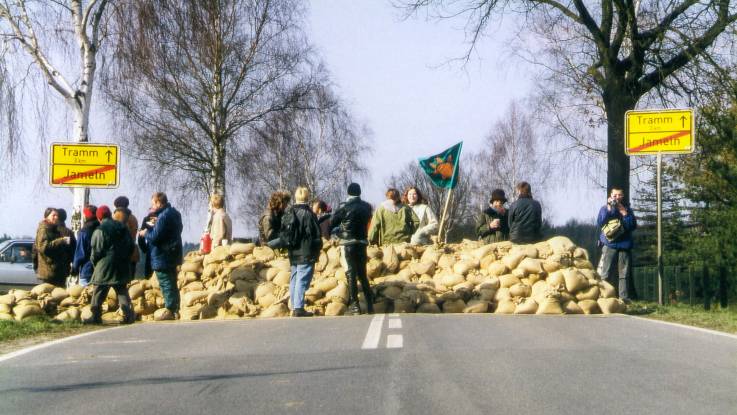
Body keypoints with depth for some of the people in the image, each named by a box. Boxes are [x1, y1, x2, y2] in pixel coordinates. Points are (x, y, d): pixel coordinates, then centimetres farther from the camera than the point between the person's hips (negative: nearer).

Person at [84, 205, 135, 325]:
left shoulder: (99, 231, -10)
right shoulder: (122, 227, 9)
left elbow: (97, 250, -10)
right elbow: (131, 246, 12)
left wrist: (94, 261, 7)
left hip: (105, 266, -6)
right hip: (122, 266, 6)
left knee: (99, 292, 0)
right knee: (122, 290, 9)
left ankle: (96, 316, 0)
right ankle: (128, 314, 0)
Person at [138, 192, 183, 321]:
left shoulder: (163, 216, -22)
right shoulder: (174, 213, 9)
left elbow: (155, 237, -23)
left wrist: (145, 233, -3)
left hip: (163, 257, -10)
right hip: (173, 255, 10)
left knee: (166, 284, -4)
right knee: (172, 283, 16)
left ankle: (170, 311, -3)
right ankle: (175, 309, 21)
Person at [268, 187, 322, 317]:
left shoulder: (288, 213, 7)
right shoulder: (308, 214, -12)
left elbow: (283, 234, 11)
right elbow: (316, 235, -10)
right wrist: (318, 250, 1)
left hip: (293, 253, 6)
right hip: (306, 253, -6)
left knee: (294, 279, 13)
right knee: (303, 280, -6)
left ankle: (294, 307, 16)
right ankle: (299, 308, -10)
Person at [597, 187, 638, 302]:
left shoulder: (627, 209, 12)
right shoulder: (605, 208, 11)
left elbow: (633, 226, 0)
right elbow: (600, 223, -6)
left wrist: (624, 213, -8)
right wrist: (609, 209, -10)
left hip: (624, 245, 1)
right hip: (609, 245, -1)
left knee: (624, 273, -1)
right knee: (604, 273, -10)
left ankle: (624, 297, 0)